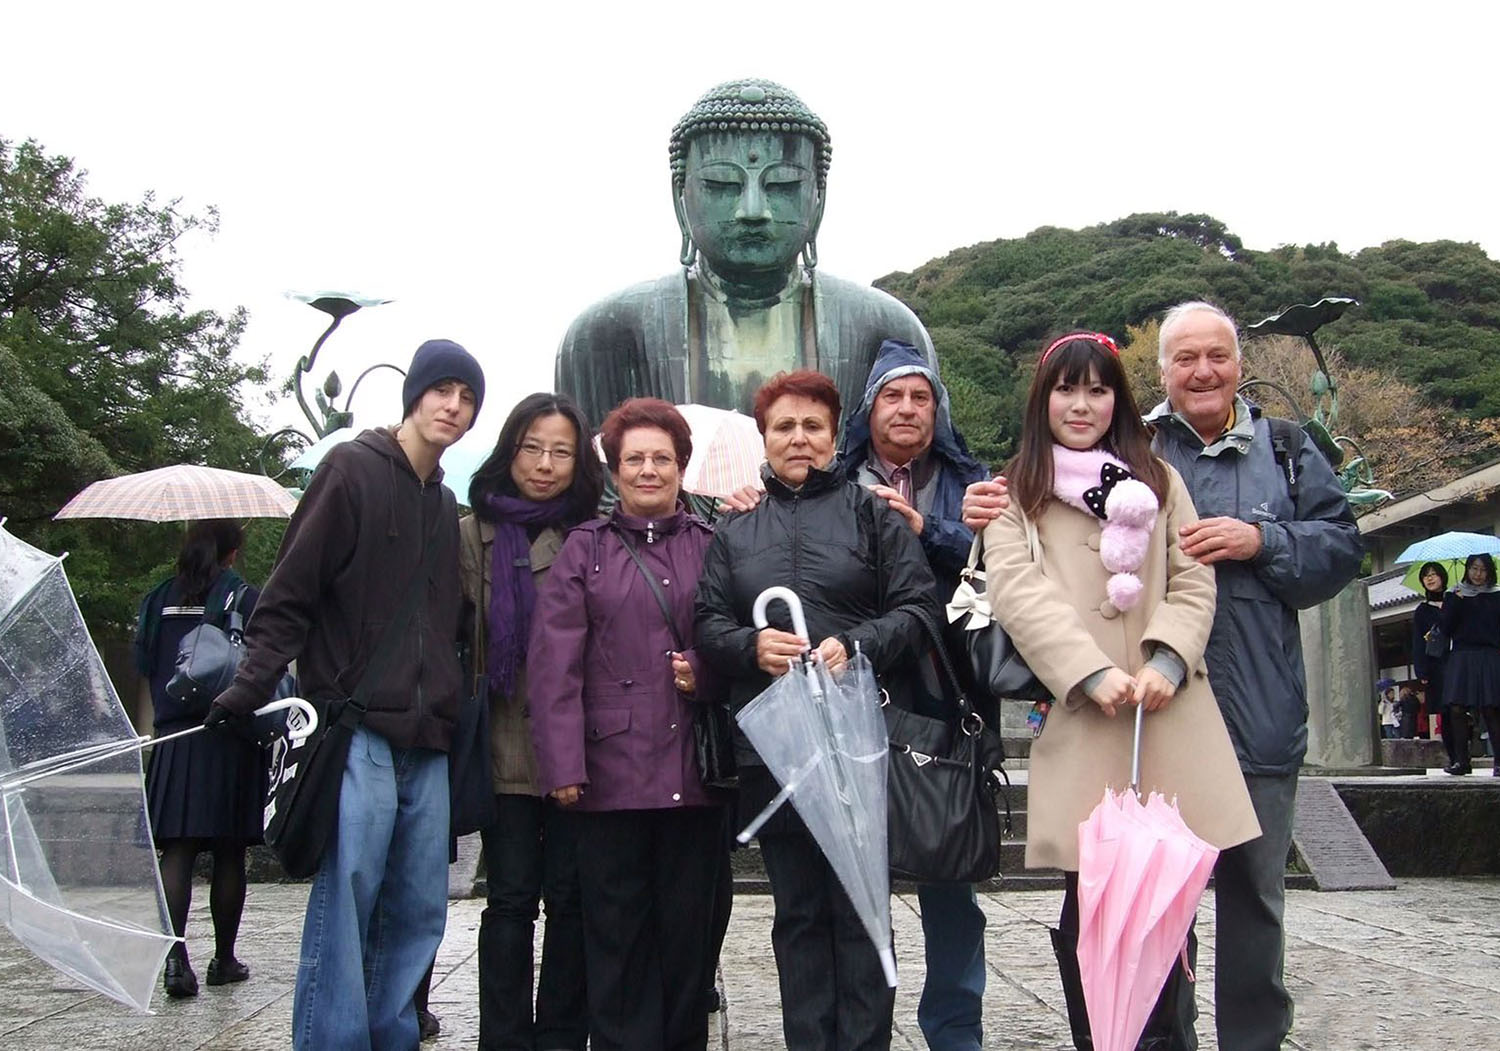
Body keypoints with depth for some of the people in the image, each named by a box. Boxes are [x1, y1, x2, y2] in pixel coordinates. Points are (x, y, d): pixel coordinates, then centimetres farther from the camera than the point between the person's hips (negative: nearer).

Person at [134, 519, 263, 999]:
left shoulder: (159, 599, 8)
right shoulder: (243, 597, -5)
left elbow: (143, 665, 12)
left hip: (173, 739, 3)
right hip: (229, 742, -3)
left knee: (176, 851, 0)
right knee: (229, 853, 6)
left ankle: (175, 955, -16)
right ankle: (224, 959, 15)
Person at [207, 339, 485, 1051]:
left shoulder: (443, 505, 19)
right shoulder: (354, 469, -1)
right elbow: (290, 594, -6)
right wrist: (250, 689, -16)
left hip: (425, 741, 7)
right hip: (357, 731, -7)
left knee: (419, 910, 6)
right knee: (345, 904, -9)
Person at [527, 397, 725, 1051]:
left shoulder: (712, 547, 11)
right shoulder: (585, 549, 7)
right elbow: (555, 663, -1)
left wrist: (705, 673, -8)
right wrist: (562, 765, -10)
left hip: (693, 772, 2)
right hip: (611, 769, -1)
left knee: (689, 926, 7)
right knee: (617, 930, 3)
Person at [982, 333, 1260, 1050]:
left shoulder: (1158, 481, 20)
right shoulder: (1015, 493, 12)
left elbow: (1194, 581, 10)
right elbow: (1015, 588, -3)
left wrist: (1166, 660, -9)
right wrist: (1093, 672, -16)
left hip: (1169, 716, 2)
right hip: (1075, 718, -1)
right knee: (1088, 909, -3)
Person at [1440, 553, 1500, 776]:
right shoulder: (1455, 595, 12)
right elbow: (1446, 628, 1)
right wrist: (1456, 601, -8)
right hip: (1461, 656, 1)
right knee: (1457, 708, -6)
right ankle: (1462, 760, 1)